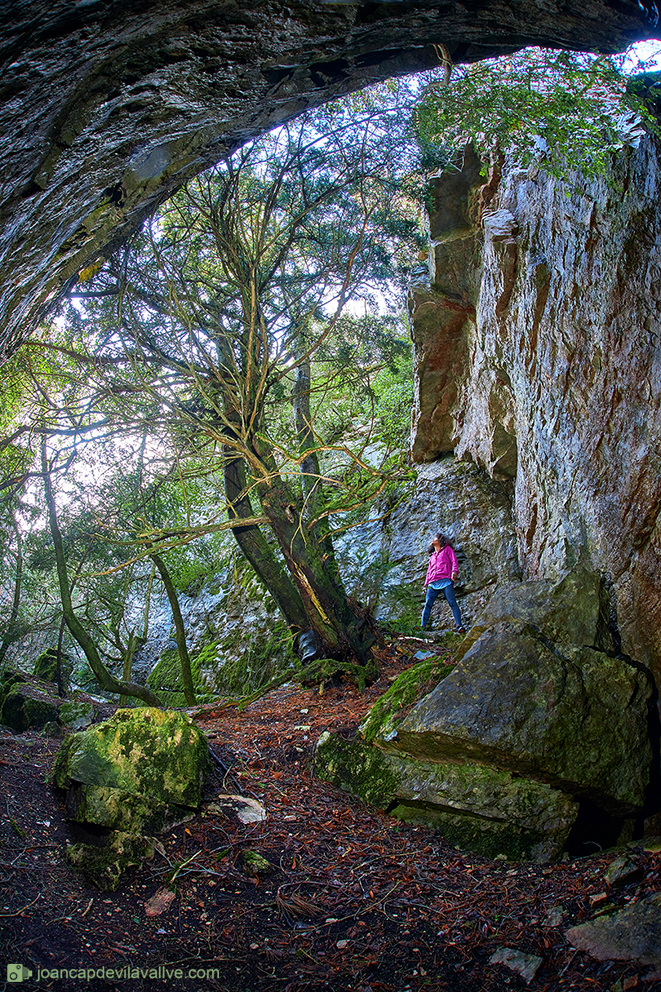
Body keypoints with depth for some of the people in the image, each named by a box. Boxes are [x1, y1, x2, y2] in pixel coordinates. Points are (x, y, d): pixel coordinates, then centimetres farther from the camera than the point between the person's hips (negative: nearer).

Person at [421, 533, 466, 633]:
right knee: (428, 604, -9)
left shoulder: (447, 549, 18)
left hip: (445, 581, -5)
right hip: (433, 583, 5)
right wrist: (426, 584, 22)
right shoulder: (432, 555, 33)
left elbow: (454, 561, 6)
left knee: (452, 602, -16)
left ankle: (459, 626, -21)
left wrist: (454, 571, -14)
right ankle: (423, 626, -12)